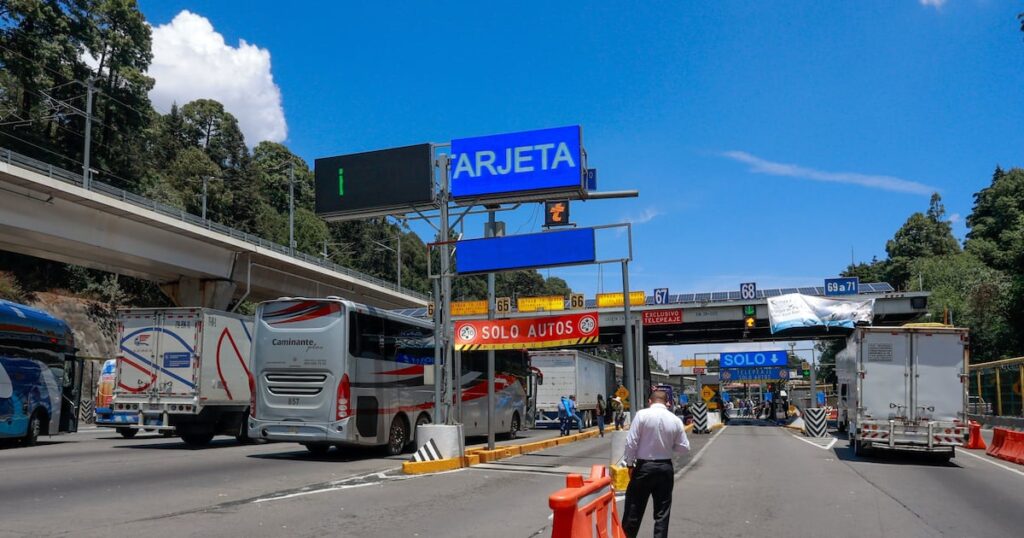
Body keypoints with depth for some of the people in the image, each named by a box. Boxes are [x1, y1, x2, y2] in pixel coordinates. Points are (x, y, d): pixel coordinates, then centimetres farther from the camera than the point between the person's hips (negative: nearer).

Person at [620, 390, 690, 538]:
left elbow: (631, 442, -11)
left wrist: (630, 464, -1)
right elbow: (684, 448, 3)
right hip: (666, 468, 3)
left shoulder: (642, 415, -10)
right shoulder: (676, 420, -1)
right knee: (662, 512, 11)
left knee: (634, 508, 9)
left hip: (644, 466, -2)